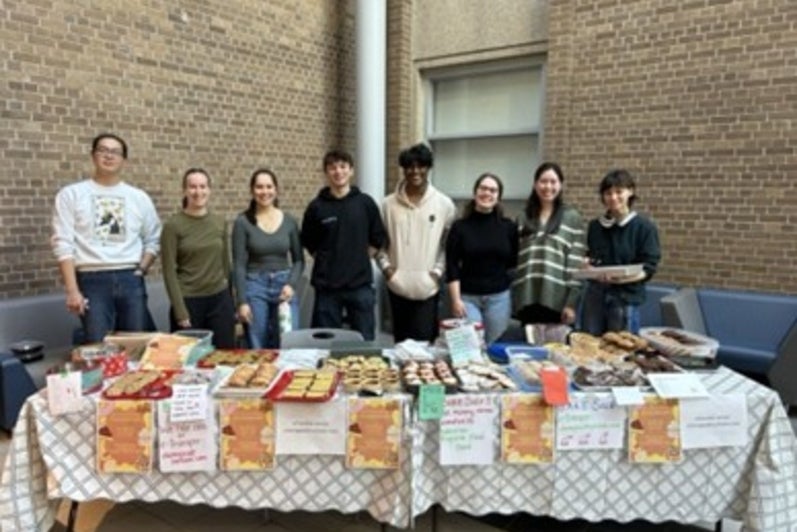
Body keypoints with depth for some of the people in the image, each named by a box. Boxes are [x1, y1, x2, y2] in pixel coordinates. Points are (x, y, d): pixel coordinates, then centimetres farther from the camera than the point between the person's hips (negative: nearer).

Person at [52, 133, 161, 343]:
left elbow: (153, 240, 16)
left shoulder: (139, 197, 12)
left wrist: (141, 270, 0)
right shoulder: (71, 194, 4)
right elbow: (63, 245, -2)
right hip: (92, 281, -2)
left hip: (131, 280, 3)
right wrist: (72, 290, -10)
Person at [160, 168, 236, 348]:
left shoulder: (220, 223, 5)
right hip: (189, 301, -3)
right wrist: (180, 312, -13)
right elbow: (169, 271, -8)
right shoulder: (173, 225, -7)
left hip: (220, 299, 4)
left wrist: (231, 302, 12)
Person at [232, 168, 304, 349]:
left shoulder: (289, 221, 4)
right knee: (257, 349, 5)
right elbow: (239, 265, -5)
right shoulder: (243, 222, -4)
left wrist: (291, 284, -8)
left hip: (284, 285, 2)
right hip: (255, 287, -2)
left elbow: (299, 260, 9)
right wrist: (242, 301, -9)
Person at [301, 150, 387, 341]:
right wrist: (326, 262, 3)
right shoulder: (316, 206, -1)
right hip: (327, 286, 0)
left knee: (365, 340, 9)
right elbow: (308, 243, 9)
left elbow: (378, 239, 9)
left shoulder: (365, 203, 2)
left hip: (361, 284, 1)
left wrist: (359, 260, 4)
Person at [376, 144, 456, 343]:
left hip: (428, 287, -2)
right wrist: (386, 266, -2)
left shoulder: (444, 204, -1)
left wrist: (438, 271, -6)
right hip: (397, 286, 2)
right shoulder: (389, 204, 2)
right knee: (401, 342, 13)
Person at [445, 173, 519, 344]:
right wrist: (456, 299, -9)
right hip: (468, 297, -1)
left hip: (499, 297, 2)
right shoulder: (460, 226, -1)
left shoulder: (508, 227, 3)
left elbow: (515, 263, 8)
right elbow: (452, 266, -3)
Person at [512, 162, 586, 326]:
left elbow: (576, 264, -3)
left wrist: (572, 302, -9)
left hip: (557, 301, -3)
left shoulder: (572, 218, 2)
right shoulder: (524, 218, 12)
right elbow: (515, 259, 11)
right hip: (527, 300, 3)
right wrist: (512, 298, 6)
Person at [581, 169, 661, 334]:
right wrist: (588, 266, -4)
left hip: (626, 297, -4)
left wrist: (623, 278, -24)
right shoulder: (595, 226, 10)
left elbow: (648, 267, -7)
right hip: (595, 294, 4)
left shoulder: (645, 227, -3)